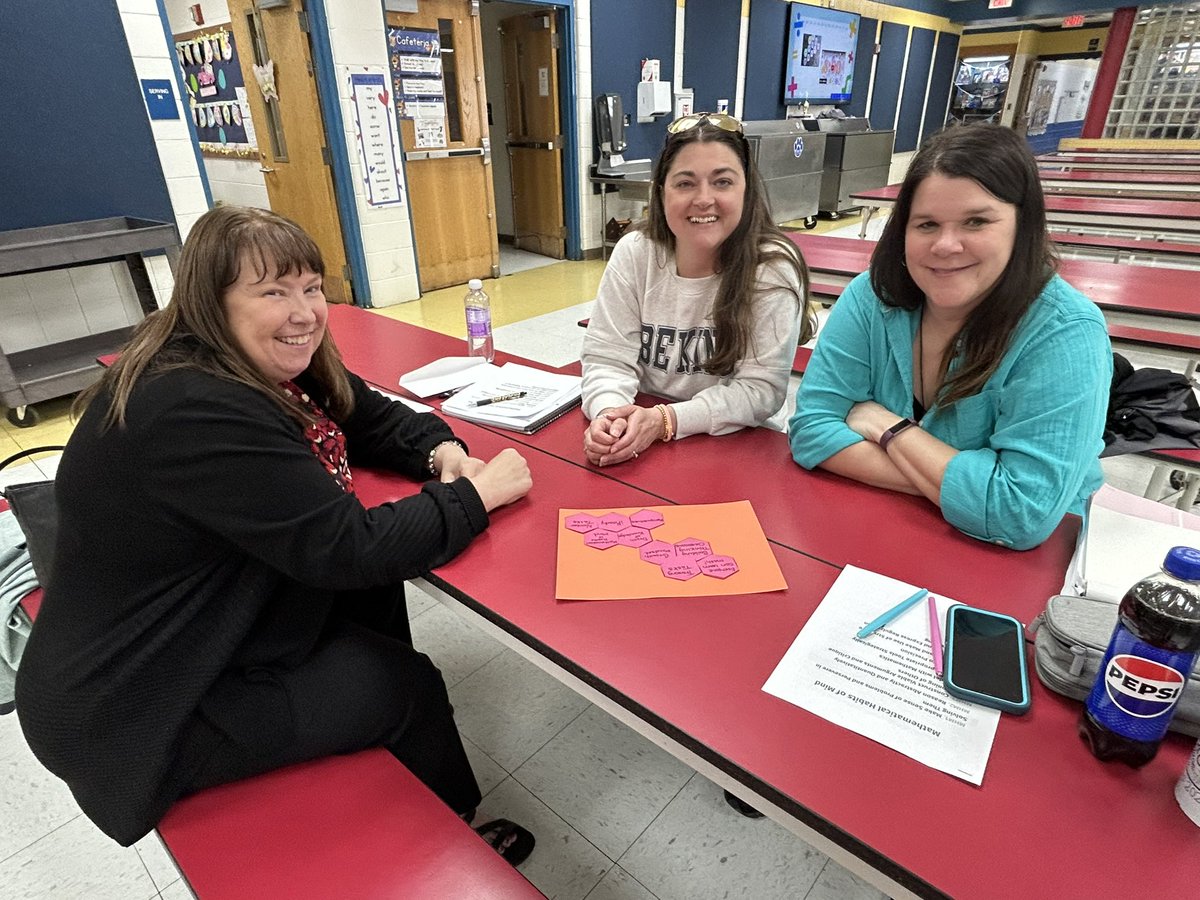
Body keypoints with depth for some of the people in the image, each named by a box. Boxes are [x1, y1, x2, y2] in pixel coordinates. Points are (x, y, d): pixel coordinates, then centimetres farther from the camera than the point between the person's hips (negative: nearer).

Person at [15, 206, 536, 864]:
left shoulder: (269, 367, -4)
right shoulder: (193, 412, -32)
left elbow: (371, 417, 6)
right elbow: (350, 547, -33)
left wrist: (442, 452, -14)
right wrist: (477, 495, -23)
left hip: (194, 637, 9)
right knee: (409, 685, -2)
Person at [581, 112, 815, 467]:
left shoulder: (774, 268, -12)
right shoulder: (633, 253, -5)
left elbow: (761, 388, -14)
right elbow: (609, 359, -5)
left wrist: (667, 419, -27)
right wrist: (609, 414, -26)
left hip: (741, 446, -2)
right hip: (640, 447, 3)